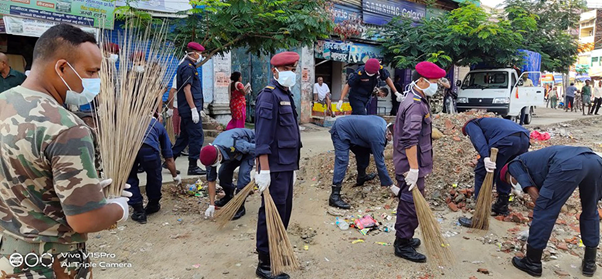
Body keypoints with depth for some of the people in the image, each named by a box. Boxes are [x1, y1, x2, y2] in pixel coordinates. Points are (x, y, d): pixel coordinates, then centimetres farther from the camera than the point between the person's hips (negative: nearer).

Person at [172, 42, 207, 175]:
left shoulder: (188, 66, 20)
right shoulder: (188, 67, -11)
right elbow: (186, 89, -18)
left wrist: (198, 109, 24)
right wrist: (194, 109, -21)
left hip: (185, 109, 10)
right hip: (190, 109, -10)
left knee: (184, 136, 16)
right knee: (197, 136, -5)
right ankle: (193, 166, 1)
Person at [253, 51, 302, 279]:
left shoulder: (286, 95, 17)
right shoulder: (269, 96, -13)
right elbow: (262, 137, -20)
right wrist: (264, 170, -24)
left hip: (287, 166, 10)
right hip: (275, 167, -10)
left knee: (284, 212, 16)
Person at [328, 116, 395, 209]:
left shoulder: (383, 123, -3)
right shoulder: (378, 137, -27)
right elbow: (380, 163, -22)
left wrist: (380, 151, 5)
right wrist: (391, 185, -16)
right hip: (341, 131, -10)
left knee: (363, 151, 18)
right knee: (342, 161, -20)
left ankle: (361, 177, 37)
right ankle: (335, 196, -23)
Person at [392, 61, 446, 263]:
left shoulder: (416, 100, 14)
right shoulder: (415, 105, -20)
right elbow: (409, 140, -29)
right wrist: (414, 169, -28)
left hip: (411, 164, 11)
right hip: (410, 166, -11)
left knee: (408, 203, 20)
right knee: (411, 204, -1)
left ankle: (403, 238, 35)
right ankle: (403, 246, 12)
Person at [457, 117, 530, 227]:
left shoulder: (470, 125, 21)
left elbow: (478, 138, -5)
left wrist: (485, 157, -19)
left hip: (506, 140, -8)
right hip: (524, 139, 8)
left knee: (482, 174, 2)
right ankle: (502, 206, 40)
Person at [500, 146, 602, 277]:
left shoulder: (515, 164, 21)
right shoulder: (536, 158, 42)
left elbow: (534, 193, 8)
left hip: (568, 164, -8)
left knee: (543, 212, 5)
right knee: (590, 213, 27)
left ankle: (532, 263, 15)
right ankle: (590, 263, 37)